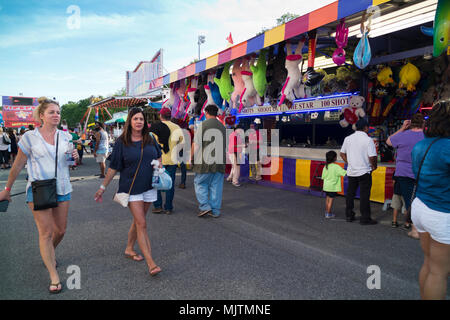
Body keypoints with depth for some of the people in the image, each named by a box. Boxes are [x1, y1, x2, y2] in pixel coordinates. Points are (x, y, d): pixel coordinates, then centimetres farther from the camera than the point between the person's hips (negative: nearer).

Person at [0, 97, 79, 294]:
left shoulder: (65, 137, 7)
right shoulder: (30, 137, -3)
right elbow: (18, 165, 3)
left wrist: (75, 158, -4)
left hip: (62, 189, 4)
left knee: (60, 230, 12)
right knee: (46, 232, -3)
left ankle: (49, 255, 43)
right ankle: (54, 278, 5)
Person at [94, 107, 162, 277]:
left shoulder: (150, 139, 4)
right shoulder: (121, 142, -5)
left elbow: (158, 157, 23)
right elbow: (113, 167, -1)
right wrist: (103, 187, 1)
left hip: (149, 186, 4)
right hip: (131, 187, -4)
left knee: (138, 221, 15)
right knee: (142, 223, -8)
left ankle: (129, 249, 36)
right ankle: (151, 263, -7)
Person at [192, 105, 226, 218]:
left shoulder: (202, 125, -4)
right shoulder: (222, 126, 11)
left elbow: (196, 145, -7)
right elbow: (225, 145, 14)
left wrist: (191, 157, 3)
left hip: (205, 161, -4)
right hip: (219, 161, 4)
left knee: (200, 183, 10)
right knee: (216, 185, 8)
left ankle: (205, 206, 2)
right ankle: (215, 211, 12)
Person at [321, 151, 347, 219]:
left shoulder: (325, 166, 2)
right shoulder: (336, 167, -16)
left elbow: (323, 177, 8)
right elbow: (344, 173, -17)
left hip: (326, 186, 6)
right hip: (333, 187, -6)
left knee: (328, 198, 19)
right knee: (331, 199, 1)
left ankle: (326, 212, 30)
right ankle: (328, 214, 6)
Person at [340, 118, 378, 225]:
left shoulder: (348, 138, 4)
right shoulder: (368, 140, -12)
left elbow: (342, 153, 10)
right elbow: (372, 157, -17)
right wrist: (374, 166, 0)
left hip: (351, 171, 5)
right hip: (364, 172, -5)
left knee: (350, 193, 14)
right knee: (364, 195, 1)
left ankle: (349, 215, 23)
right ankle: (365, 218, 6)